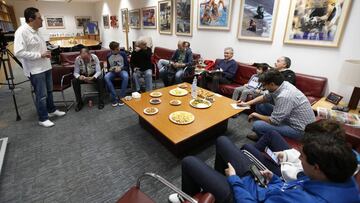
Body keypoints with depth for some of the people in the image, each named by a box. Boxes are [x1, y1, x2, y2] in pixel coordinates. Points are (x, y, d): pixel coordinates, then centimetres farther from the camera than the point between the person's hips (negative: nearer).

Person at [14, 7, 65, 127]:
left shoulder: (36, 31, 11)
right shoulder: (22, 32, -17)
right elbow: (18, 53, -24)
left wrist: (46, 53, 5)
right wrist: (40, 55, -22)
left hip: (46, 67, 9)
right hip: (35, 71, -9)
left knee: (49, 91, 19)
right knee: (41, 95, -1)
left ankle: (52, 110, 35)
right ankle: (43, 119, 12)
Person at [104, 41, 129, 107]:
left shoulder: (123, 54, -5)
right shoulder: (109, 56, 2)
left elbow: (127, 66, 0)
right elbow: (108, 68, 12)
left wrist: (120, 68, -19)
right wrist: (111, 69, -12)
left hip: (122, 70, -2)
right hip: (112, 71, 2)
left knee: (126, 76, -38)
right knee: (106, 77, -32)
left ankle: (122, 97, -28)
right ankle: (114, 97, -27)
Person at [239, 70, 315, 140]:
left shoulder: (284, 96, -33)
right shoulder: (281, 85, -7)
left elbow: (273, 121, -26)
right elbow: (265, 97, 10)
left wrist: (257, 115, -9)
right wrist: (247, 103, 6)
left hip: (298, 128, -9)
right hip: (290, 118, 9)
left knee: (257, 125, -23)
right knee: (260, 106, 10)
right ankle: (261, 135, 24)